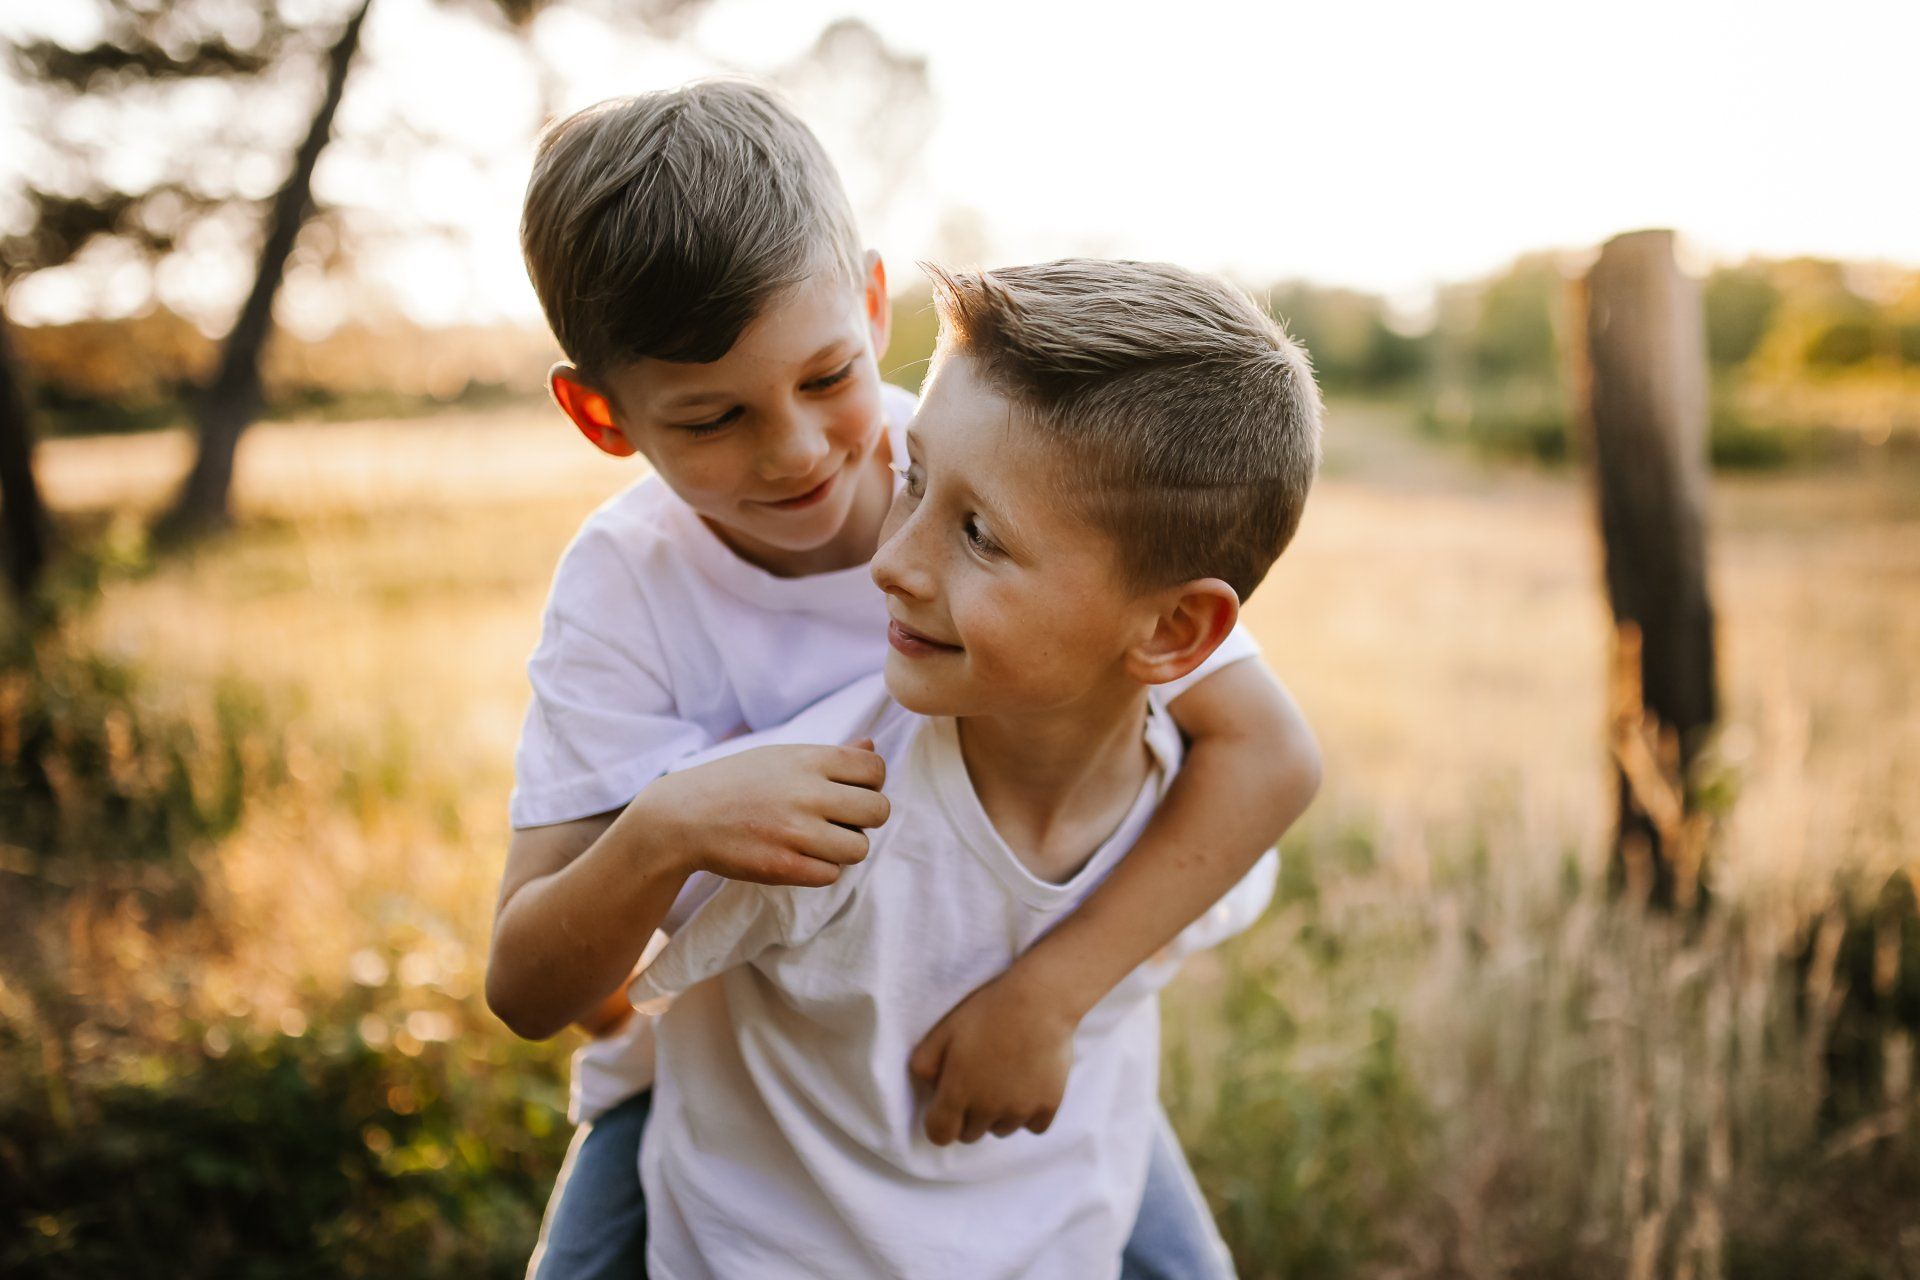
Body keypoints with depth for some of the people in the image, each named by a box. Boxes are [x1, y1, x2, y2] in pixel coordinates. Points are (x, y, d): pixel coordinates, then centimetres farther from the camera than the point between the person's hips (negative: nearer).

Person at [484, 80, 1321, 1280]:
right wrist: (657, 834, -39)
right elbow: (527, 994, -18)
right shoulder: (622, 584, -18)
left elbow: (1272, 754, -24)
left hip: (1000, 1013, 0)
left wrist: (1046, 992, -32)